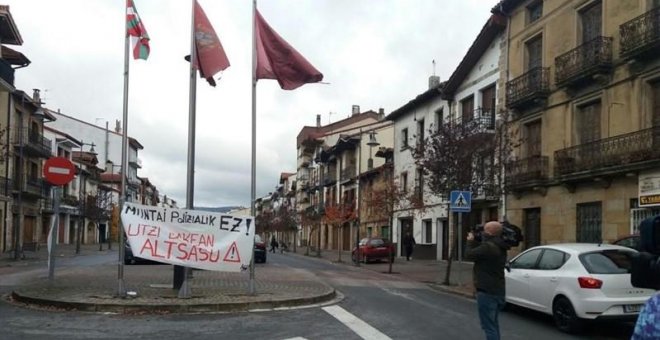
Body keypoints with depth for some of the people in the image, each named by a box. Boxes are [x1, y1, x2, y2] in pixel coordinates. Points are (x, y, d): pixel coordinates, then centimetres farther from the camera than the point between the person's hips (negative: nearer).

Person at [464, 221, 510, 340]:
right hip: (498, 290, 10)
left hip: (487, 292, -10)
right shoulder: (499, 247, 9)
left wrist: (471, 241, 2)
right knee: (493, 323, 23)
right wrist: (475, 241, 12)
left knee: (489, 326, -6)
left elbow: (469, 255, -15)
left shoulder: (488, 247, -23)